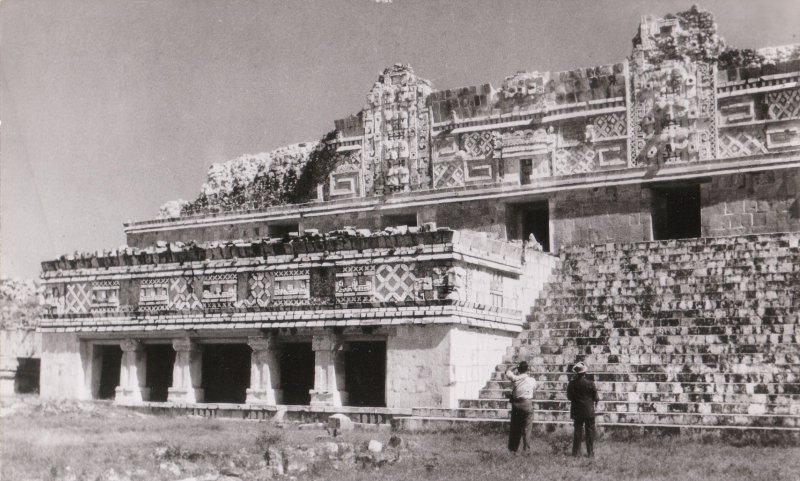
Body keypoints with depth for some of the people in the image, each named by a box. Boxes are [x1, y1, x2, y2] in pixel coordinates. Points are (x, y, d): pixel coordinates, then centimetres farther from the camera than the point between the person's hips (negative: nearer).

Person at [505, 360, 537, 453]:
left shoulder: (515, 378, -4)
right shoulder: (532, 380, -2)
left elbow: (508, 372, 13)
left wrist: (516, 368, 14)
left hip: (516, 404, 2)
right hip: (527, 404, -2)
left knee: (514, 428, 12)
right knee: (527, 428, 2)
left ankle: (512, 449, 17)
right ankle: (526, 449, -2)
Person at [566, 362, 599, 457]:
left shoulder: (572, 384, -7)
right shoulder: (589, 383, -12)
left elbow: (569, 397, 1)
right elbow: (595, 397, -4)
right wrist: (597, 400, 18)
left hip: (576, 411, 2)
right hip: (589, 411, -2)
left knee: (577, 431, 10)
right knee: (590, 431, 6)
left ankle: (575, 452, 9)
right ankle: (590, 452, 6)